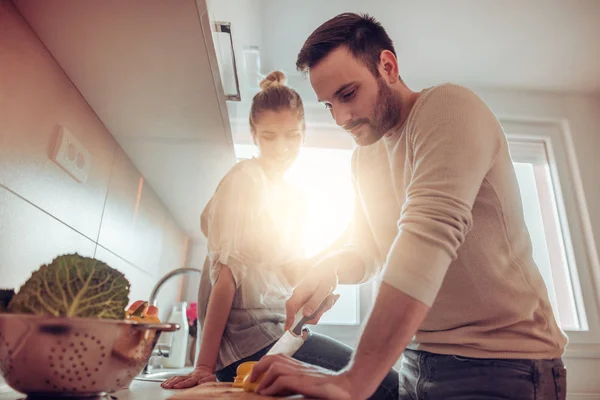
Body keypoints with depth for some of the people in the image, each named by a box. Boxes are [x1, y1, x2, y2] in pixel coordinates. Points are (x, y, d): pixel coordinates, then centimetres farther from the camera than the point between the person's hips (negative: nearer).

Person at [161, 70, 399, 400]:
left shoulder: (295, 198, 15)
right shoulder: (245, 177, -8)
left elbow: (289, 268, 11)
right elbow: (226, 269, -15)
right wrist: (205, 366, -17)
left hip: (279, 329, 8)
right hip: (251, 337, -8)